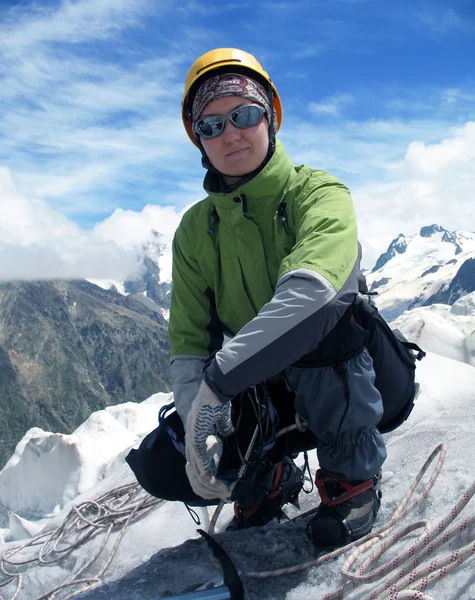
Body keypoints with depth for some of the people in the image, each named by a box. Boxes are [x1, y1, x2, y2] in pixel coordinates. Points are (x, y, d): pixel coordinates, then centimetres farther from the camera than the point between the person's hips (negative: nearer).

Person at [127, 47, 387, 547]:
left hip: (345, 386, -3)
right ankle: (269, 478, 15)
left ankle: (352, 474, -11)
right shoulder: (195, 229, -1)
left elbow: (311, 287, -36)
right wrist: (200, 419, -24)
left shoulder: (317, 193, -15)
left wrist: (217, 380, -39)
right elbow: (187, 343, -5)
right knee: (160, 466, -16)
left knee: (322, 316, -37)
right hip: (255, 394, 4)